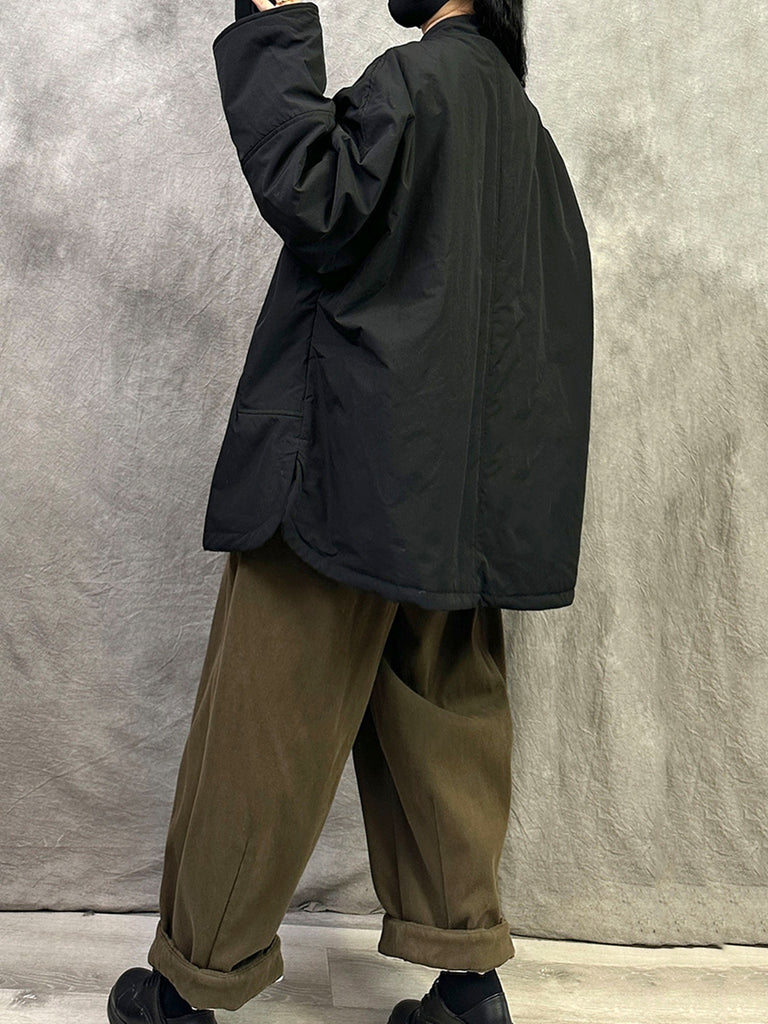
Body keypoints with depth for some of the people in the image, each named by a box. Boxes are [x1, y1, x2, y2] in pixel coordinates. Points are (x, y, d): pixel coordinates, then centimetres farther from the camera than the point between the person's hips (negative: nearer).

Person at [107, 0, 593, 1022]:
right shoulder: (521, 122, 20)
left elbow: (314, 196, -16)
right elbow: (552, 310, 22)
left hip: (349, 467, -8)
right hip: (461, 498, 9)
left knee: (267, 724, 1)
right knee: (441, 721, 12)